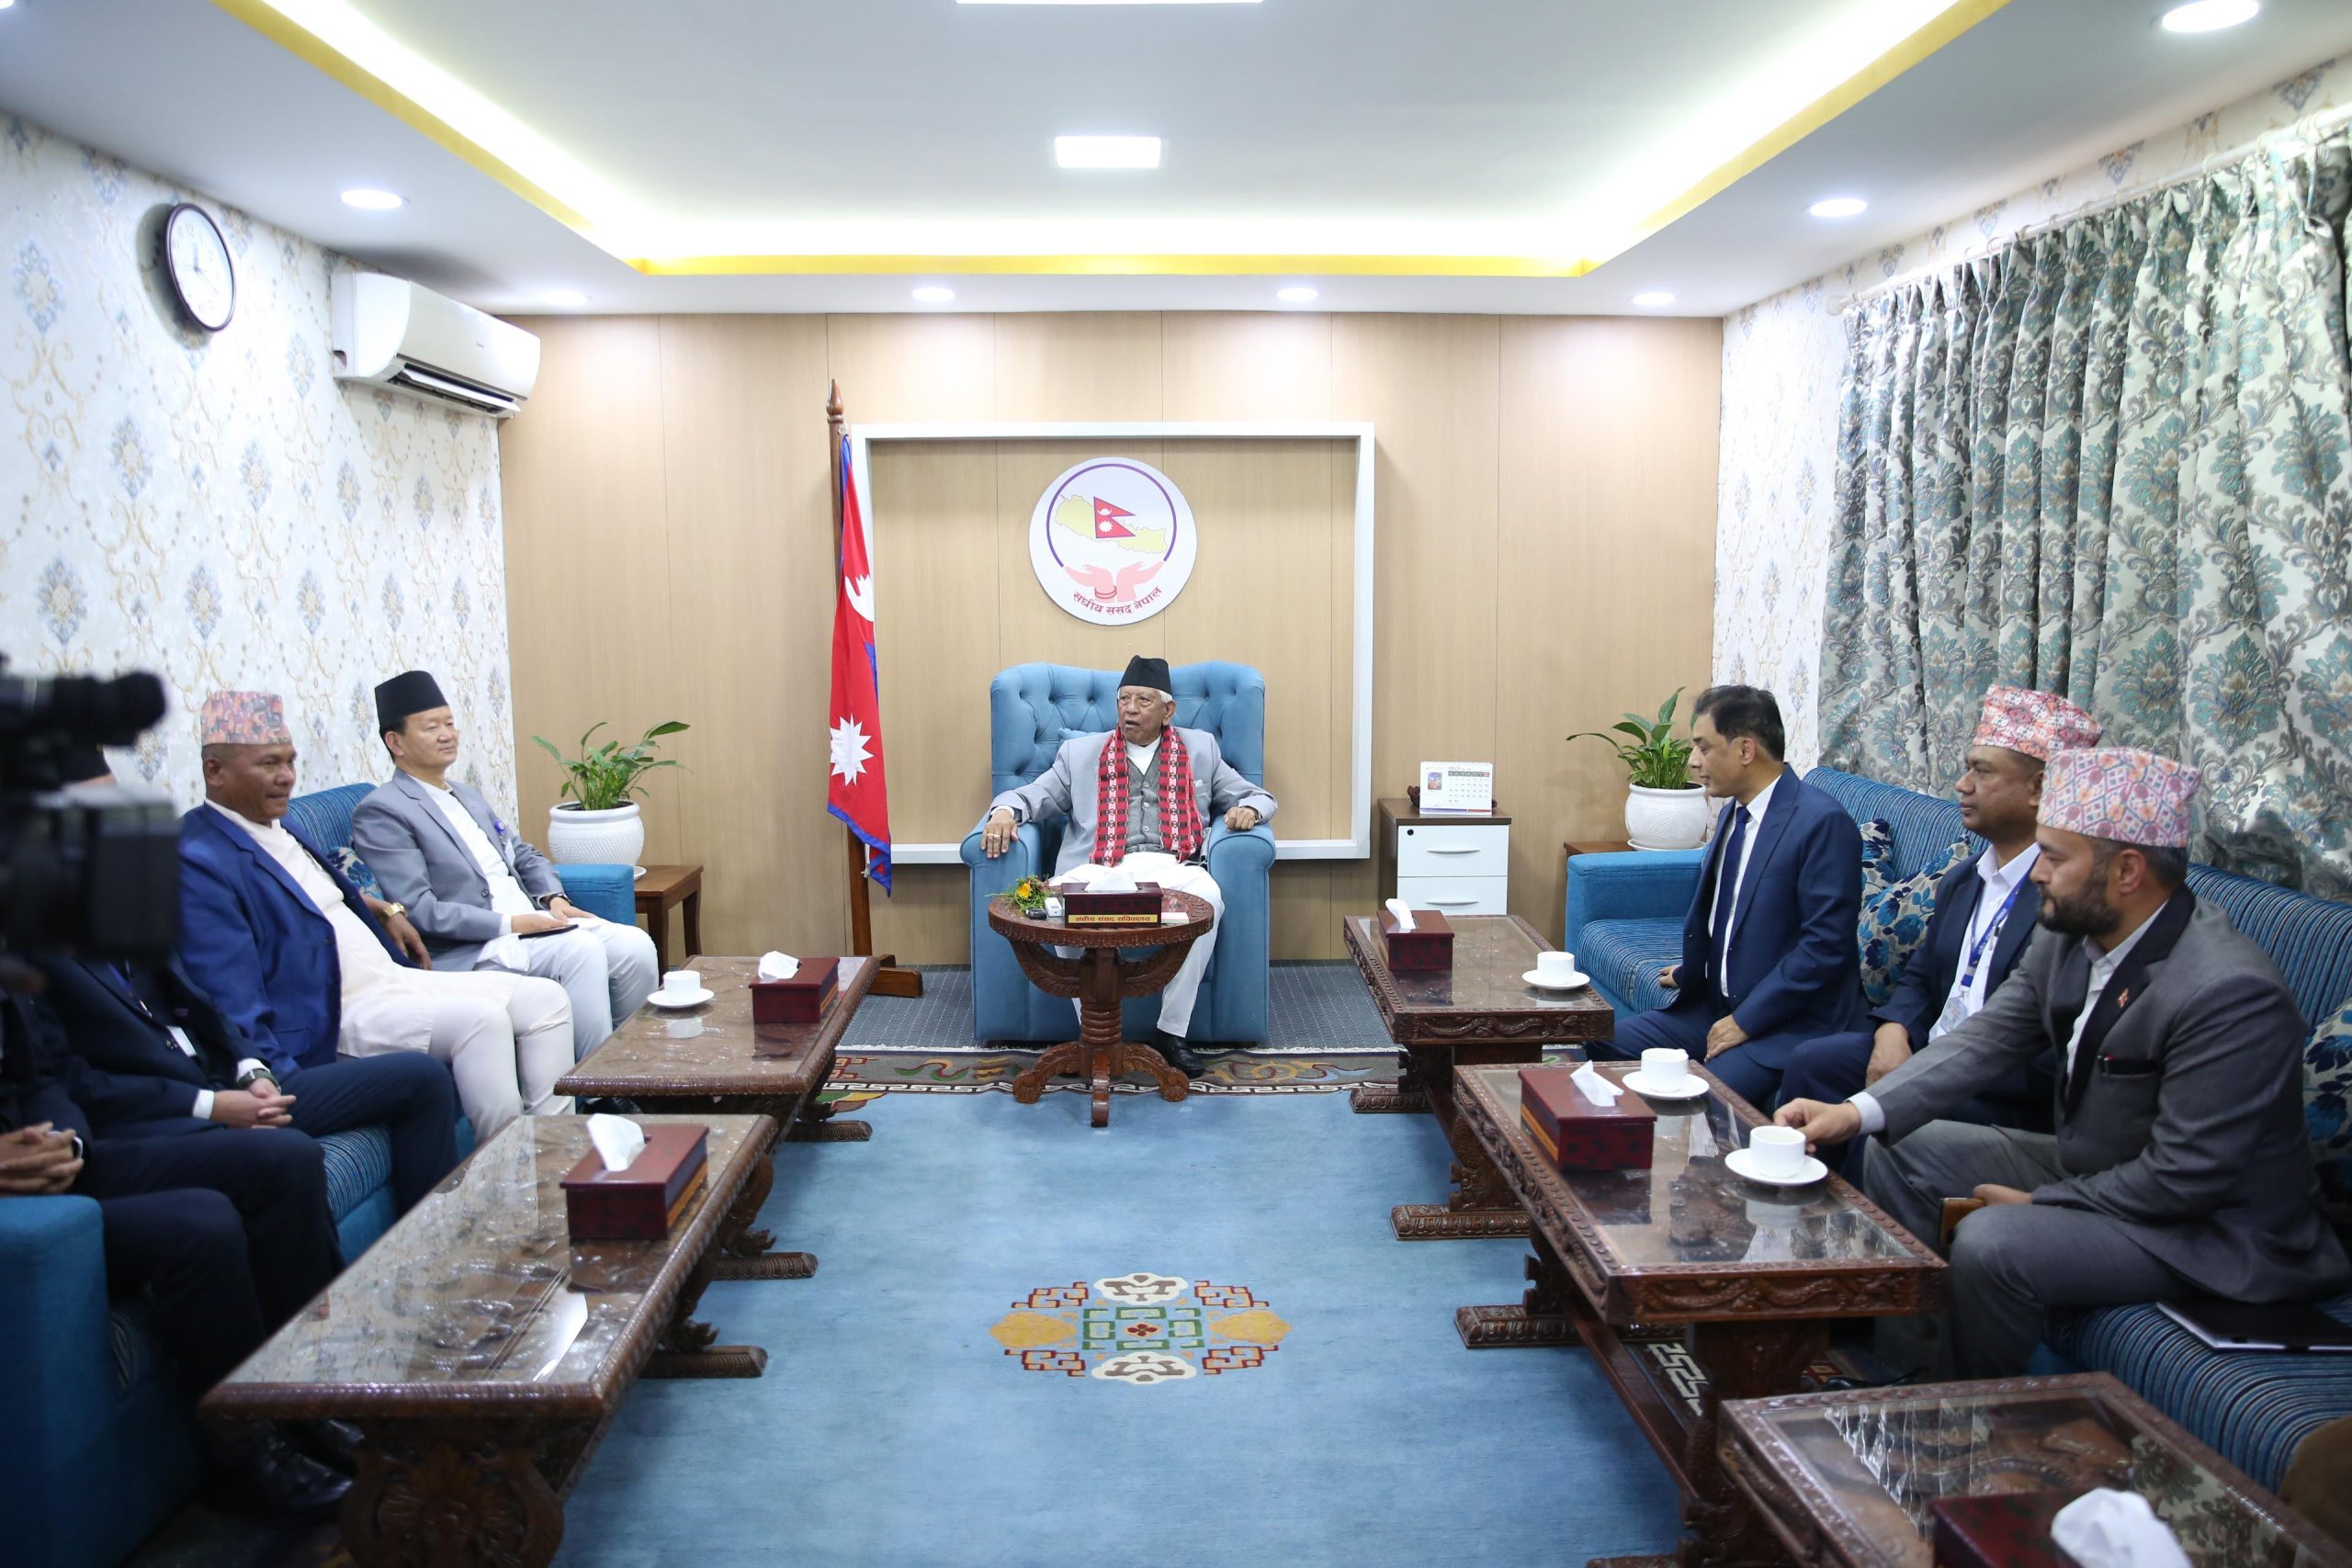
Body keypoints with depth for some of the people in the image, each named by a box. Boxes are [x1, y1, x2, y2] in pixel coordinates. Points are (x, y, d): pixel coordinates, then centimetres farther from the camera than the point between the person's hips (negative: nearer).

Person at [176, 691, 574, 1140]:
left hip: (391, 977, 10)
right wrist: (276, 1092, -26)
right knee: (479, 1018, -29)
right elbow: (237, 1009, -20)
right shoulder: (201, 862, -14)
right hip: (330, 1018, -10)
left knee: (545, 998, -3)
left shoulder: (274, 827, 14)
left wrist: (384, 910, 21)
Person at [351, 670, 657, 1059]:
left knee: (636, 945, -12)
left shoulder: (468, 795, 21)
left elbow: (525, 856, 26)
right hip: (468, 952, -8)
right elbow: (417, 910, -15)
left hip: (533, 922, 8)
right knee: (582, 950, -30)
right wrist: (508, 924, -20)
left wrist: (554, 897, 4)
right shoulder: (381, 813, -6)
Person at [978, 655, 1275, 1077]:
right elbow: (1032, 795, 17)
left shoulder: (1200, 749, 22)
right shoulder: (1080, 752, 22)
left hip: (1171, 868, 0)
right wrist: (1005, 812, -7)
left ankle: (1172, 1031, -23)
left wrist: (1247, 808, -2)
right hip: (1100, 869, 0)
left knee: (1207, 897, -36)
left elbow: (1257, 795, 24)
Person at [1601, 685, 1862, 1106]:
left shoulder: (1823, 823, -16)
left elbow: (1826, 946, -20)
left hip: (1791, 1022, -8)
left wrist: (1746, 1020, -18)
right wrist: (1693, 971, 17)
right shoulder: (1734, 813, 11)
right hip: (1718, 1006, 8)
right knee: (1611, 1044, -5)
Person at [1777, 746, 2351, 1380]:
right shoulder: (2069, 934, -6)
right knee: (1900, 1150, 5)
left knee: (1992, 1244, -29)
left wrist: (2038, 1204, -18)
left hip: (2204, 1225, -8)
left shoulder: (2231, 992, -30)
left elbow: (2187, 1177, -28)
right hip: (2085, 1162, 9)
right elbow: (1987, 1038, -5)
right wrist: (1859, 1111, -19)